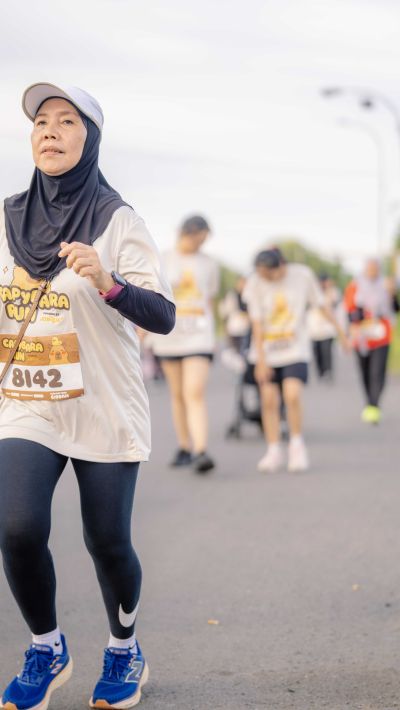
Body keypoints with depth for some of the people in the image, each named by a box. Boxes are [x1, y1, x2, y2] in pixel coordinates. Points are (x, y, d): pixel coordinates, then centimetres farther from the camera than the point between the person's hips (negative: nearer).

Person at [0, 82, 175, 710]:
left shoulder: (118, 222, -6)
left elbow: (163, 317, -15)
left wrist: (106, 282, -31)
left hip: (105, 410, -2)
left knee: (108, 543, 2)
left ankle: (125, 650, 31)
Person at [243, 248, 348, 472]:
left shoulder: (303, 275, -9)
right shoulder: (255, 283, -9)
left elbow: (321, 305, 4)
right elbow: (257, 324, -8)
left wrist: (340, 331, 11)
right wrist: (261, 360, -11)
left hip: (295, 350, -1)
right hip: (267, 350, 1)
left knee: (293, 395, -16)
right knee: (269, 400, -3)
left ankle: (297, 445, 3)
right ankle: (274, 451, 10)